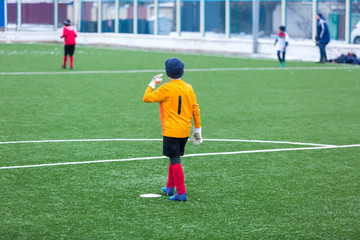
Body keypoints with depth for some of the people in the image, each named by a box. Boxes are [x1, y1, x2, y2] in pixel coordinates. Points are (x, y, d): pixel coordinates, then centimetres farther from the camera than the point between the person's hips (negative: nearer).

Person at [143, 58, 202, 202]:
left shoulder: (166, 88, -12)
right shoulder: (188, 88, 6)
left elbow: (146, 98, -8)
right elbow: (195, 108, 8)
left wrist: (152, 84, 8)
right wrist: (197, 128, 15)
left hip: (171, 131, -7)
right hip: (185, 131, 7)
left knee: (175, 161, -6)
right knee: (174, 159, 21)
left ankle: (181, 193, -11)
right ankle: (170, 187, 31)